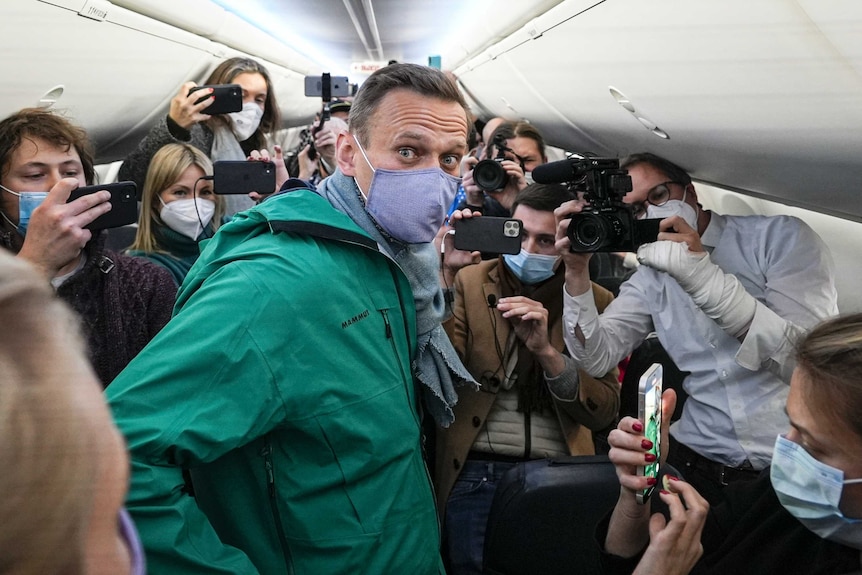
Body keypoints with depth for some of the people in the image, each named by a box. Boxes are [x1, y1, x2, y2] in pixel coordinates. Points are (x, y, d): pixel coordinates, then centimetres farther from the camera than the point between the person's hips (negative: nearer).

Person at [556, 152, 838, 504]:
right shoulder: (651, 278, 11)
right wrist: (577, 272, -10)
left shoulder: (778, 236, -4)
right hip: (699, 460, 4)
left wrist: (702, 275, -24)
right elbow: (597, 358, 1)